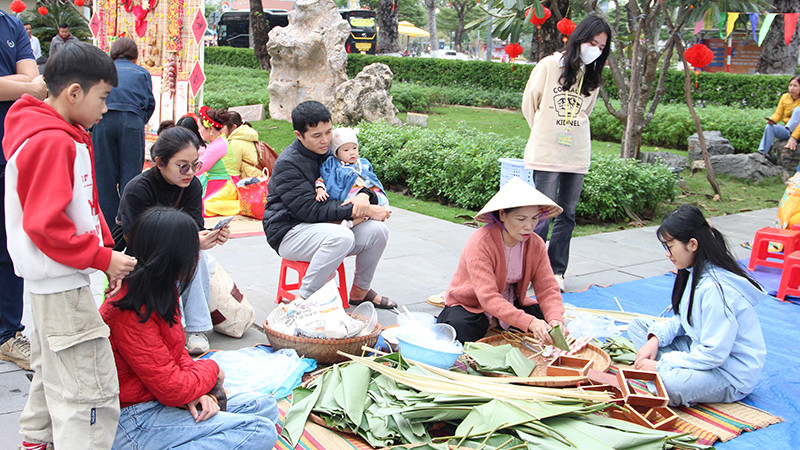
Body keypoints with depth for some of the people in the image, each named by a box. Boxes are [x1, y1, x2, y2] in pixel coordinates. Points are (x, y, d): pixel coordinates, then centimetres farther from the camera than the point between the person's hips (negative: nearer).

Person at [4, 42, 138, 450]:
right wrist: (103, 258, -19)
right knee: (91, 389, -7)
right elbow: (45, 225, -26)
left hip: (50, 280, 11)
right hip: (61, 284, -11)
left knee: (53, 371, 26)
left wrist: (108, 253, 6)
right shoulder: (51, 143, -22)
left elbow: (83, 205, 16)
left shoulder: (68, 137, 10)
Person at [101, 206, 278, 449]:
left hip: (161, 403, 10)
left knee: (265, 405, 7)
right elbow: (173, 389, -23)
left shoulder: (162, 293, 6)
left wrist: (199, 392, -6)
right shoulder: (131, 315, -25)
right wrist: (211, 369, -3)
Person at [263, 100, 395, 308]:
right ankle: (305, 299, -21)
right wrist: (365, 211, -27)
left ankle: (360, 291, 9)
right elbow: (312, 209, -25)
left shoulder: (329, 151, 4)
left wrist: (364, 195, -18)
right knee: (342, 237, -35)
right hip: (289, 232, -7)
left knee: (377, 230, -13)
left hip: (327, 226, 7)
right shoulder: (287, 164, -18)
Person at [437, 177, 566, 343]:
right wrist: (530, 323, -50)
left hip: (510, 303, 6)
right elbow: (488, 297, -38)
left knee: (547, 320, -14)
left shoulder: (536, 244, -10)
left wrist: (555, 319, -37)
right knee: (463, 330, -35)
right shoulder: (480, 243, -30)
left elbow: (547, 287, -13)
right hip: (470, 304, -6)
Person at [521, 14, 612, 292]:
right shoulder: (549, 66, -4)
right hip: (546, 153, -4)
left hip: (577, 155, 5)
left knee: (567, 215, 8)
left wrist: (567, 132, 12)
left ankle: (556, 270, 17)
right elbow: (529, 103, 6)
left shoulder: (593, 76, 9)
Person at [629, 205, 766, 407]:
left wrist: (660, 365, -21)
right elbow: (682, 320, 13)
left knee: (669, 382, -38)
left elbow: (714, 354, -27)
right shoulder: (695, 272, 3)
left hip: (732, 375, -10)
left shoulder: (715, 288, -28)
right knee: (638, 325, 5)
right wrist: (656, 338, -6)